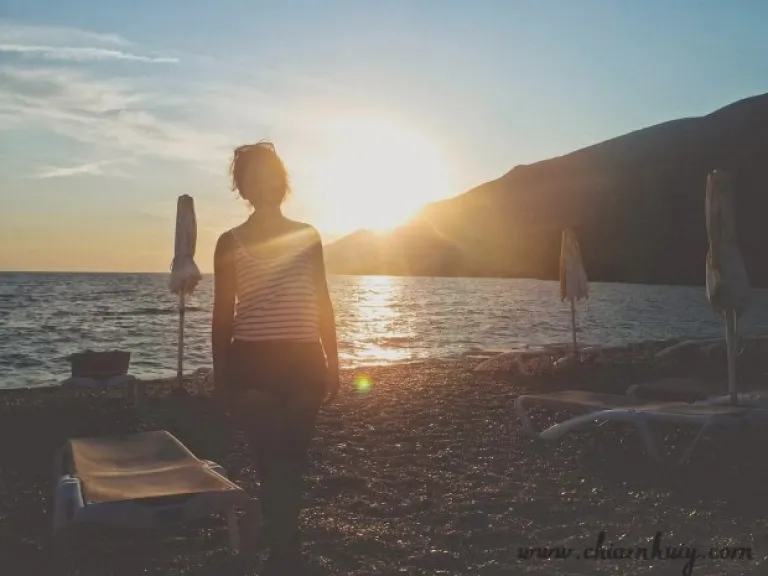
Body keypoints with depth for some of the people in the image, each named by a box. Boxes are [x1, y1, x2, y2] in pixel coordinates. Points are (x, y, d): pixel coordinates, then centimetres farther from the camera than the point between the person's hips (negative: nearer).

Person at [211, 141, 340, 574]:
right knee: (275, 465, -9)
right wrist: (221, 377, -1)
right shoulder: (231, 243, 1)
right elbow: (223, 314, 2)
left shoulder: (307, 236, 9)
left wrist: (332, 364, 9)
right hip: (252, 365, -3)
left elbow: (323, 304, 11)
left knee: (292, 463, 10)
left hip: (302, 363, 3)